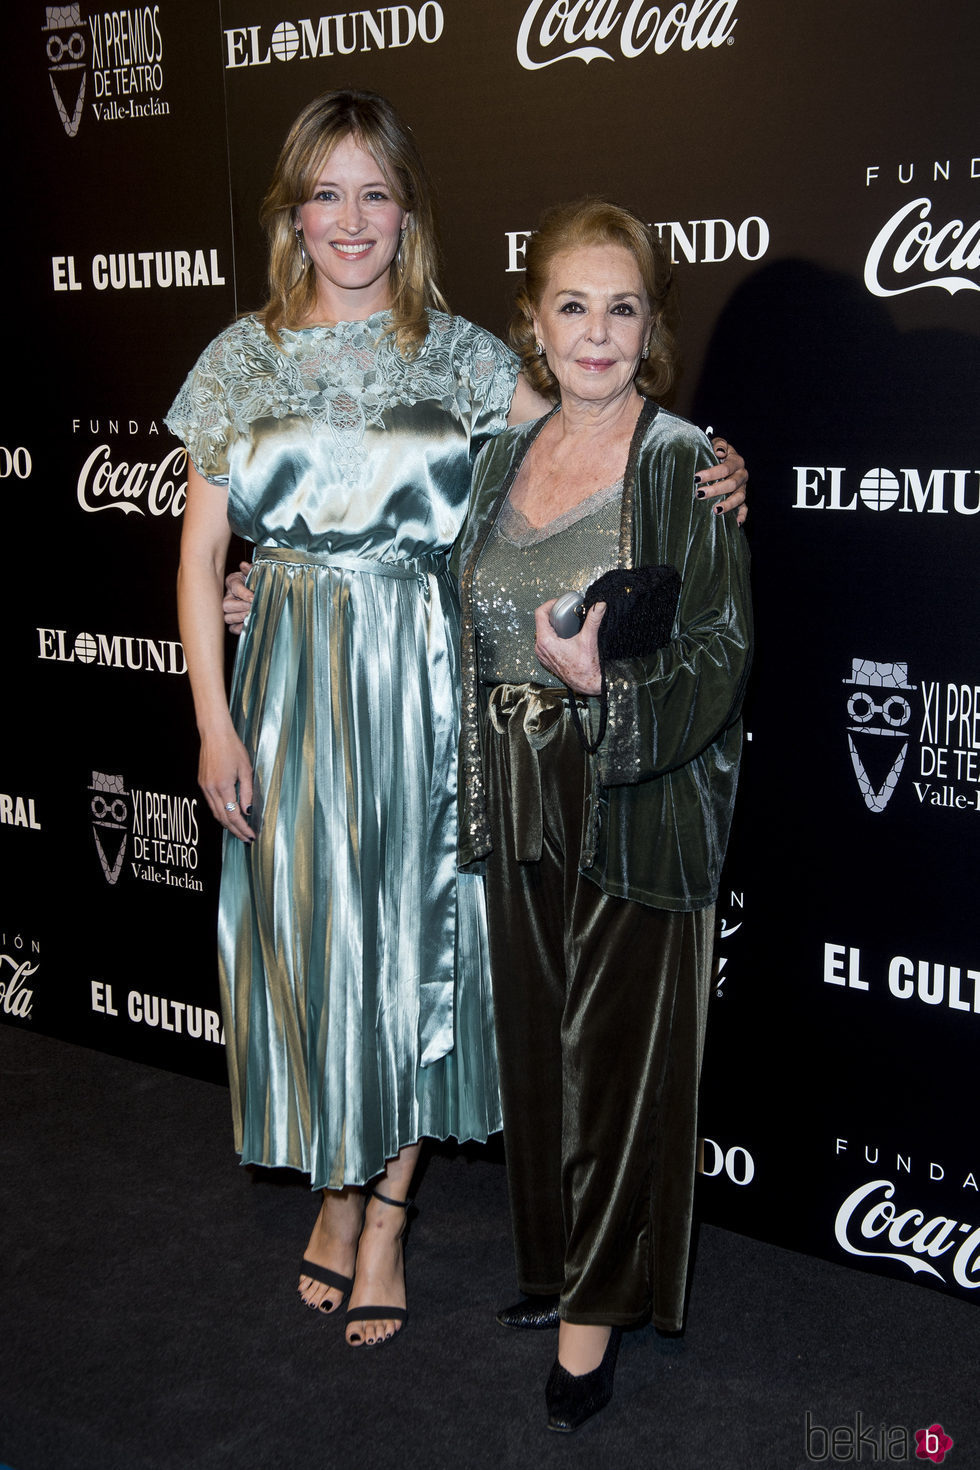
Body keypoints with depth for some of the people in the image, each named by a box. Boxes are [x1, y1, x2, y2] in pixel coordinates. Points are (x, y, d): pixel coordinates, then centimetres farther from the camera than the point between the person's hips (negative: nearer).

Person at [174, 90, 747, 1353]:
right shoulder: (244, 359, 4)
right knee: (308, 941, 7)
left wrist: (698, 481, -19)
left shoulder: (461, 355, 2)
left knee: (412, 945, 7)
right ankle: (337, 1190, 31)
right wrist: (215, 721, -4)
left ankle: (386, 1216, 24)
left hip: (425, 690, 0)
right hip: (292, 690, 1)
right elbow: (201, 554, 3)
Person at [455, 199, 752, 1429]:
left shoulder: (687, 467, -9)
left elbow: (722, 657, -12)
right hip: (521, 806, 6)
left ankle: (600, 1305, 20)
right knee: (536, 1040, 15)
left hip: (638, 815, -5)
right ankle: (559, 1260, 35)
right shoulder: (503, 459, 8)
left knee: (621, 1051, 3)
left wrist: (608, 681, -30)